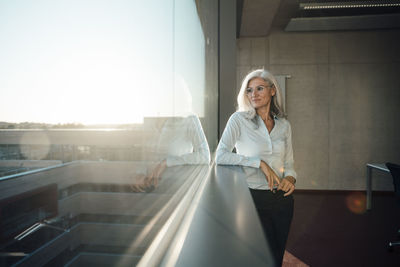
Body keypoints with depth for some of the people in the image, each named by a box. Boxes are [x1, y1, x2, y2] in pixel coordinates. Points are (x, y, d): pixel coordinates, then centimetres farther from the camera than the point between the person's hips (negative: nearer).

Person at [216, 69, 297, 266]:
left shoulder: (284, 125, 7)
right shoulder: (239, 119, -6)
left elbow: (288, 163, 14)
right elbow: (220, 156, -16)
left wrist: (290, 178, -8)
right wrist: (259, 163, -20)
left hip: (282, 199, 5)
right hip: (254, 198, -4)